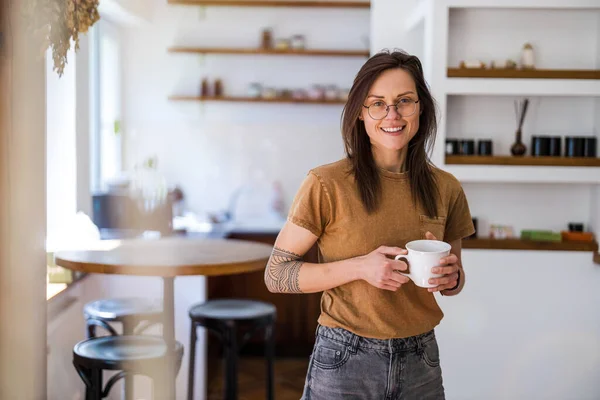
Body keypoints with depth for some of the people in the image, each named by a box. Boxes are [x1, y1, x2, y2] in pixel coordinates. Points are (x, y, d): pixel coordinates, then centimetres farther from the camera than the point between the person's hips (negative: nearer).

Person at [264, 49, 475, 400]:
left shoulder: (446, 189, 0)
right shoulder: (327, 185, -13)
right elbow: (276, 275, -10)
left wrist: (451, 276, -10)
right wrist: (359, 267, -21)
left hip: (420, 361, 4)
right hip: (345, 361, -3)